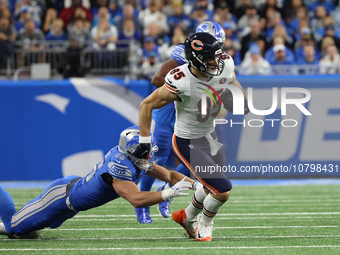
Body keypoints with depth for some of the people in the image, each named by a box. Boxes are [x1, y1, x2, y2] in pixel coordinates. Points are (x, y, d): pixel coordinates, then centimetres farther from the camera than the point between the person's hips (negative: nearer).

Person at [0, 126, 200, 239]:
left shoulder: (136, 158, -11)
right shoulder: (118, 168, -37)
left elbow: (169, 175, -4)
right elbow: (136, 199, -49)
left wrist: (194, 183, -18)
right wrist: (169, 193, -51)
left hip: (73, 185, 9)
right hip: (62, 196, -9)